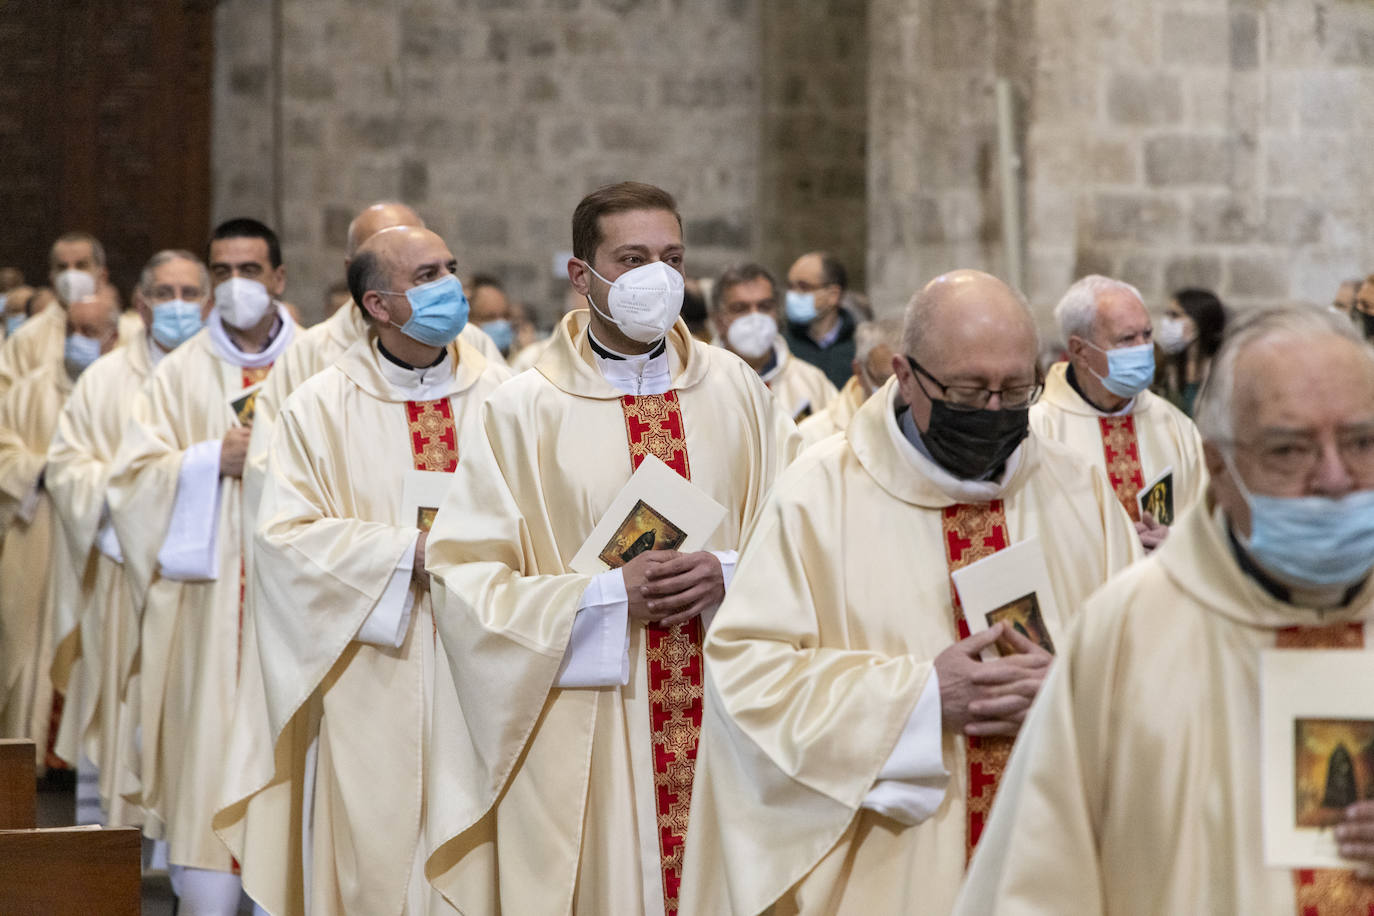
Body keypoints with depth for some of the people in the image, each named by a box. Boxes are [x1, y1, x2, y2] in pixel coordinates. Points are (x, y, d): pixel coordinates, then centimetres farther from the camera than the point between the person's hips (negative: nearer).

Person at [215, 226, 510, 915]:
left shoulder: (501, 395, 6)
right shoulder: (321, 408, 0)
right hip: (374, 696, -2)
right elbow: (285, 536, -8)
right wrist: (407, 551, -15)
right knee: (376, 860, 0)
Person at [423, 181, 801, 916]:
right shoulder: (524, 412, -3)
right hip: (587, 735, -3)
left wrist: (729, 575, -12)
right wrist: (609, 594, -15)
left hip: (727, 715, 3)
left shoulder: (736, 391, 6)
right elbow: (464, 576, -7)